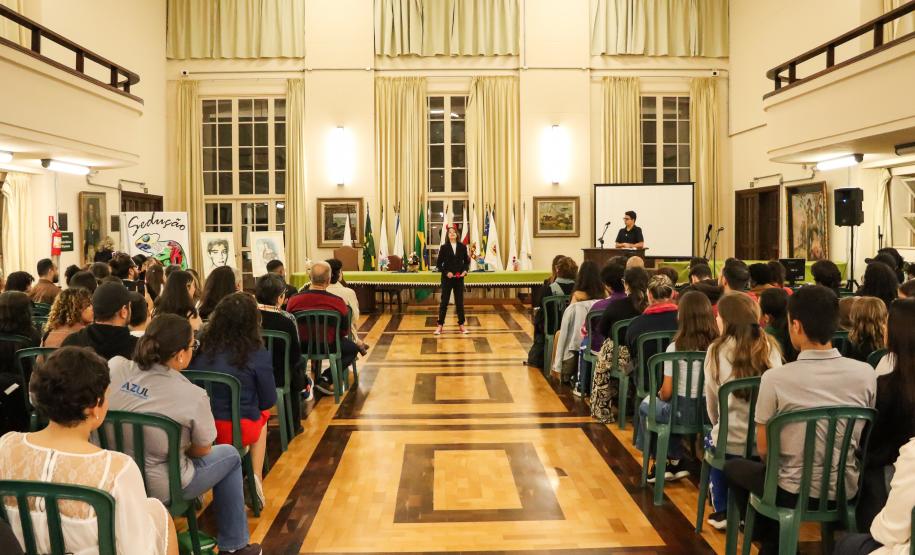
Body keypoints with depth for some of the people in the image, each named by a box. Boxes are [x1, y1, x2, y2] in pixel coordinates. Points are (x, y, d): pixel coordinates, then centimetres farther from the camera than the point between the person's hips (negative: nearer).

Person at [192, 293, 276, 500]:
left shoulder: (201, 346, -5)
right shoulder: (258, 355, -14)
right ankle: (256, 479, 23)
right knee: (262, 415, 30)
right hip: (239, 430, -2)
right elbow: (268, 401, -5)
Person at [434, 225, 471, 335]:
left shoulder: (462, 247, 2)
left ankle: (461, 324, 18)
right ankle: (440, 325, 9)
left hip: (459, 278, 2)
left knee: (459, 302, 8)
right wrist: (446, 272, -14)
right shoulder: (444, 247, -3)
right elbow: (438, 264, -2)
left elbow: (467, 261, 11)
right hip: (447, 279, -2)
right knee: (444, 302, 2)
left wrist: (465, 271, -6)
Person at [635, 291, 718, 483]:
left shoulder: (675, 347, -17)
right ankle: (674, 462, 30)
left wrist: (660, 395, 10)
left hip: (683, 412, -4)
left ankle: (673, 462, 30)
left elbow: (667, 392, -14)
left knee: (646, 405, 26)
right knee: (668, 406, 32)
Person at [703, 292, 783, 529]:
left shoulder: (717, 350, -9)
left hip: (732, 443, -2)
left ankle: (721, 511, 30)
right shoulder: (770, 347, -3)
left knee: (711, 439, 30)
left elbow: (712, 401, 0)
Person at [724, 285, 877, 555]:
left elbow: (763, 450, -9)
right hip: (847, 490, 4)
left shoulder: (775, 378, -20)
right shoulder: (866, 373, -9)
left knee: (733, 467, 24)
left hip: (794, 493, -4)